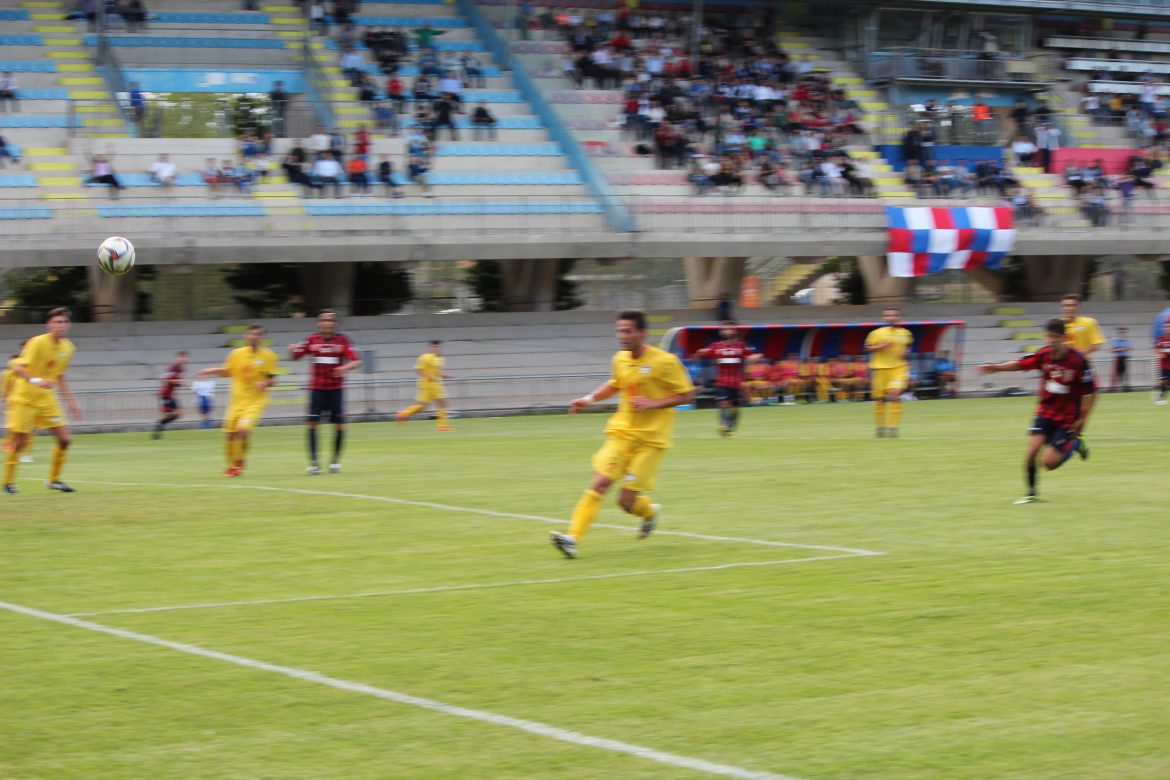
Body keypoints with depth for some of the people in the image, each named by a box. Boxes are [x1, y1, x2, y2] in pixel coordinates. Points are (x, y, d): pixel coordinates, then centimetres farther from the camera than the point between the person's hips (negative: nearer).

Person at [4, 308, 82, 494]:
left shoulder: (68, 347, 3)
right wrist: (35, 380, -42)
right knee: (19, 440, -5)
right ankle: (8, 482, 11)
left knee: (64, 438, -2)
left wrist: (71, 400, 16)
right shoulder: (38, 342, -18)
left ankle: (54, 480, 12)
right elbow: (17, 368, -25)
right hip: (24, 398, -6)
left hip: (47, 399, 6)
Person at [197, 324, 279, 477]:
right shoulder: (237, 353, 2)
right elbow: (227, 371, 15)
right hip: (237, 400, 3)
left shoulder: (268, 356, -5)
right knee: (229, 433, 2)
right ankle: (231, 465, 24)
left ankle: (239, 462, 1)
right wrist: (212, 371, -1)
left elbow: (272, 379, -1)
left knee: (243, 430, -22)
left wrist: (266, 383, -22)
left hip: (256, 401, -3)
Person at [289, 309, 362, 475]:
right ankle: (313, 462, -2)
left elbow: (357, 361, -9)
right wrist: (292, 350, -16)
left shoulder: (342, 340, -3)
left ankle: (335, 459, 16)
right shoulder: (312, 340, 1)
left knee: (339, 424, -3)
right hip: (317, 388, 1)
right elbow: (295, 356, 7)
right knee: (312, 423, -8)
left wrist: (346, 367, -30)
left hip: (336, 388, -1)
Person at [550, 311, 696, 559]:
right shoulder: (620, 359, 5)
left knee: (626, 501, -5)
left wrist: (652, 404, -18)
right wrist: (589, 399, 10)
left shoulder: (665, 361, -11)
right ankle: (573, 538, -19)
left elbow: (687, 395, -7)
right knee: (599, 483, -14)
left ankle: (650, 512, 30)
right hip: (621, 432, 4)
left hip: (651, 438, -4)